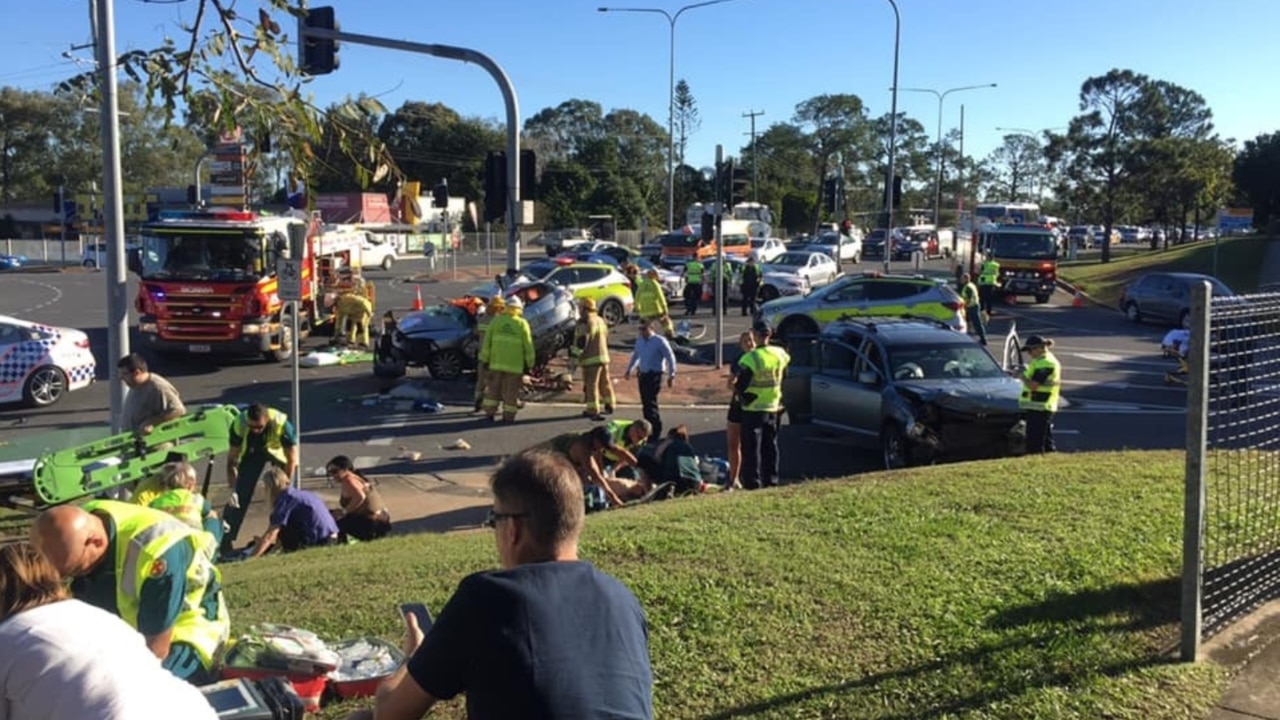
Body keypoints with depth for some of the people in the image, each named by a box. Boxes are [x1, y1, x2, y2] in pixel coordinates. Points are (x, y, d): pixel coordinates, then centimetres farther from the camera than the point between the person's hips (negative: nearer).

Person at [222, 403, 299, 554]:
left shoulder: (282, 424, -39)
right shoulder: (239, 424, -32)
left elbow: (292, 460, -27)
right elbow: (232, 459, -20)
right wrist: (232, 489, -27)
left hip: (279, 452, -1)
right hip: (252, 453, 2)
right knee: (240, 495, -7)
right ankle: (225, 540, -3)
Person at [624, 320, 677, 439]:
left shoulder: (660, 341, -10)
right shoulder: (639, 341, 10)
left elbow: (670, 358, -7)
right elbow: (635, 356, 26)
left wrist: (671, 375, -6)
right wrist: (629, 370, 26)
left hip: (655, 375, -7)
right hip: (642, 374, 7)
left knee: (650, 402, -11)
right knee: (645, 403, 8)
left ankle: (656, 431, -4)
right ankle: (648, 428, 19)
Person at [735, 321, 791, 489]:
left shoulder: (750, 358, -20)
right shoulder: (780, 354, -1)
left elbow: (740, 386, -17)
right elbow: (785, 376, 12)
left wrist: (736, 388, 3)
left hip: (754, 408, -6)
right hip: (774, 407, 6)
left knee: (751, 446, 2)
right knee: (770, 445, 15)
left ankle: (753, 481, 1)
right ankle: (771, 480, 19)